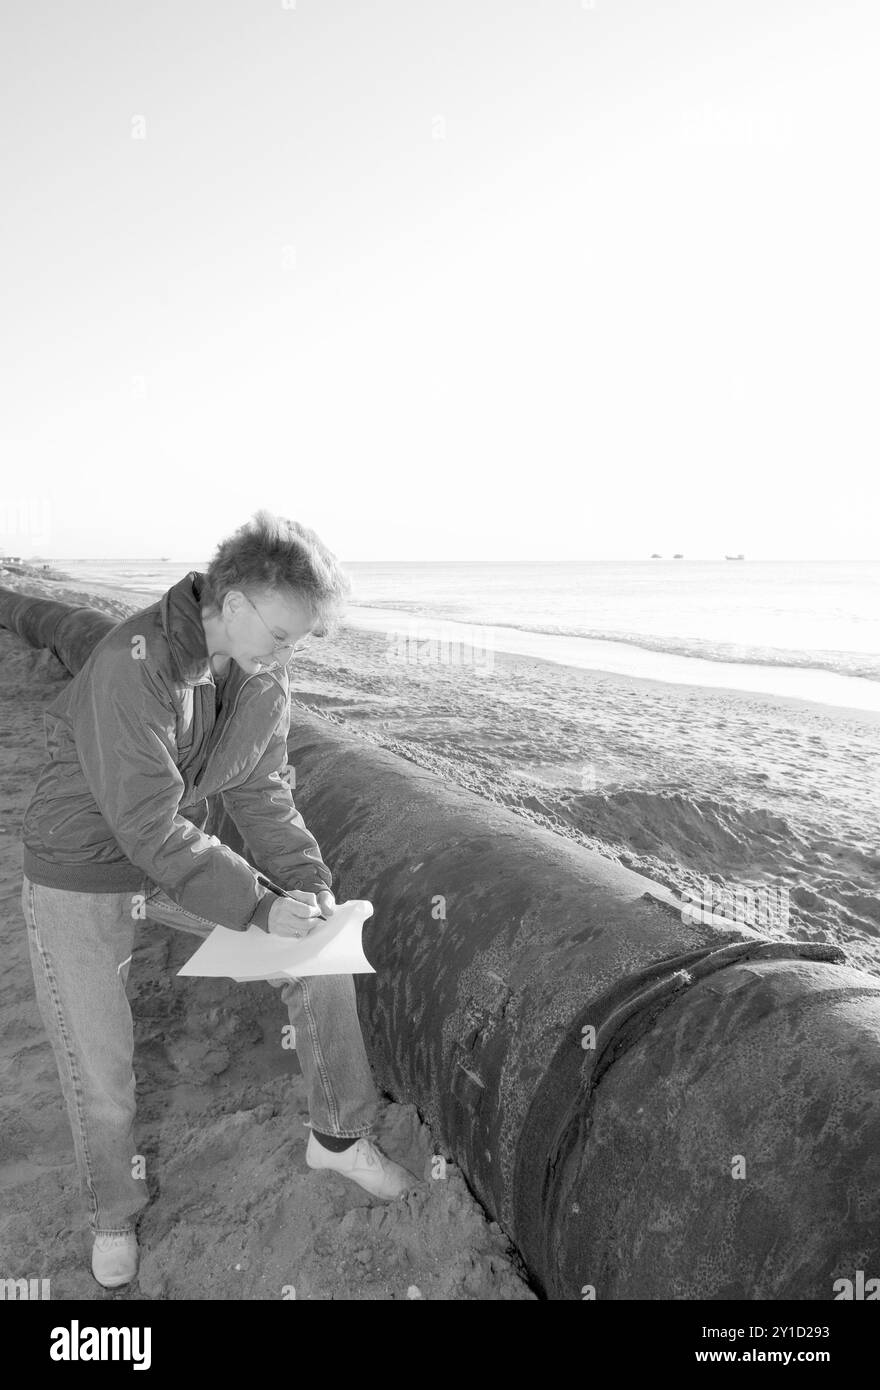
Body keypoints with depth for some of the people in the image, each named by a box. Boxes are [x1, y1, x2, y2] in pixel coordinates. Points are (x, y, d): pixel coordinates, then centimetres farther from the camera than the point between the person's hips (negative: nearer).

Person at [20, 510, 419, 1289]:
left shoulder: (264, 674, -12)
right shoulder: (133, 665, -33)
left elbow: (260, 792, -6)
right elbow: (148, 826, -33)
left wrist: (312, 885, -18)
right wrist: (260, 907, -34)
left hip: (190, 853, 6)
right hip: (84, 875, -5)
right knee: (101, 1071, 5)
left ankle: (339, 1136, 23)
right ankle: (114, 1215, 36)